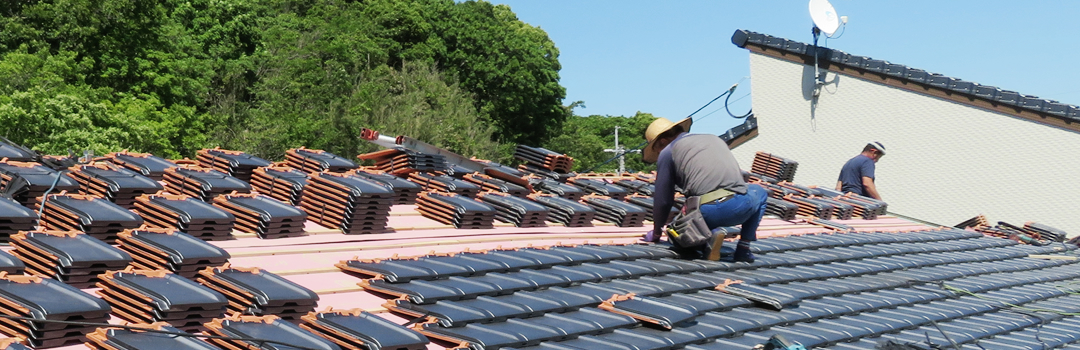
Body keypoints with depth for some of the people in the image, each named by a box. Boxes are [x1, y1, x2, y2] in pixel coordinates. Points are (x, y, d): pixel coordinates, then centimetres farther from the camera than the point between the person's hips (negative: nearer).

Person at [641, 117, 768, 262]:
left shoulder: (667, 152, 12)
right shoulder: (714, 139, 28)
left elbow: (663, 200, 13)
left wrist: (656, 233, 30)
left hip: (708, 212, -3)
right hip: (741, 207, 3)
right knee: (758, 192, 38)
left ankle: (708, 235, -6)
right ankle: (743, 249, 22)